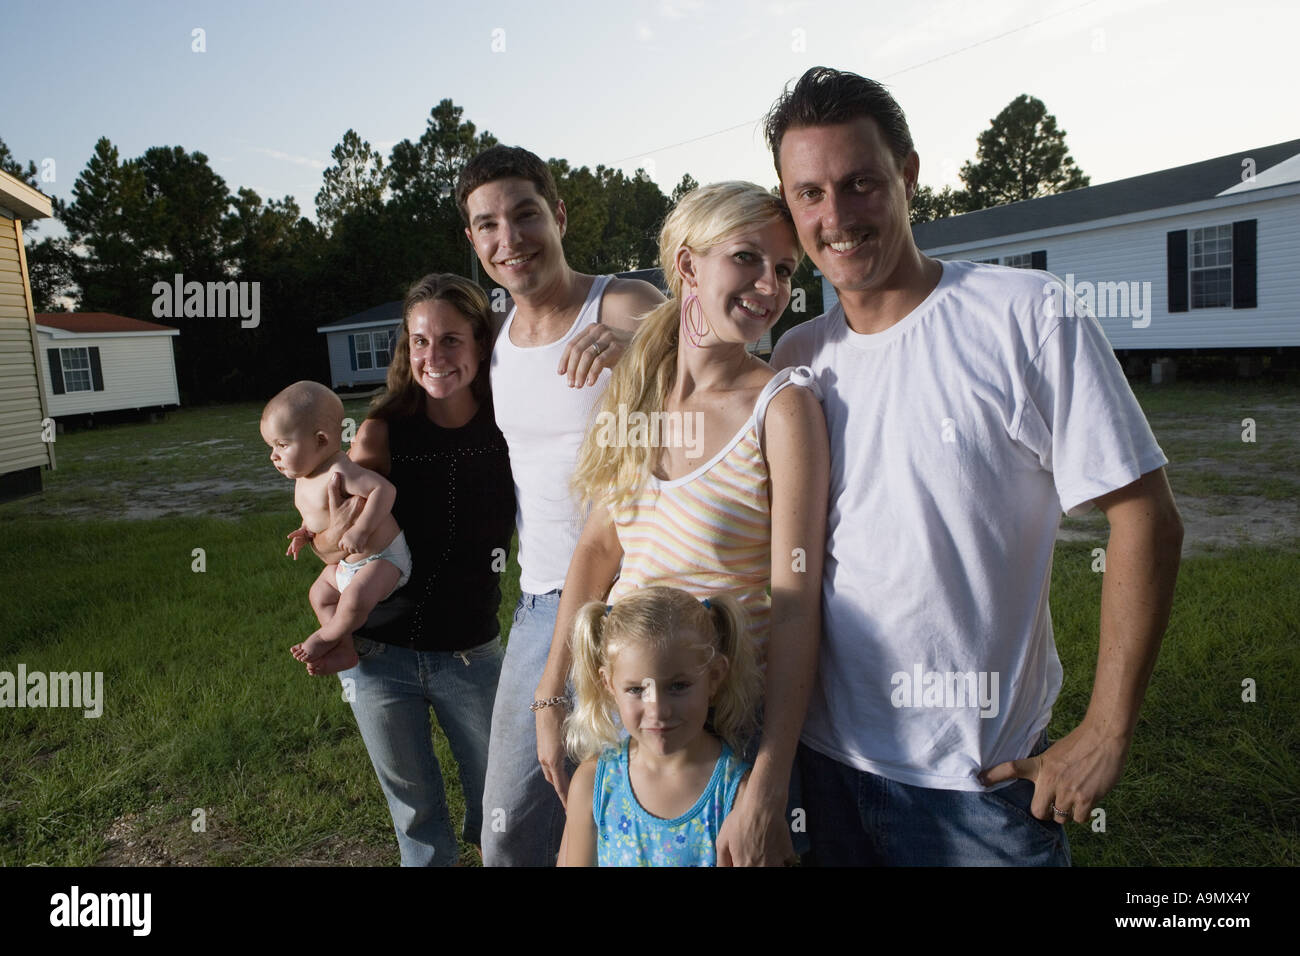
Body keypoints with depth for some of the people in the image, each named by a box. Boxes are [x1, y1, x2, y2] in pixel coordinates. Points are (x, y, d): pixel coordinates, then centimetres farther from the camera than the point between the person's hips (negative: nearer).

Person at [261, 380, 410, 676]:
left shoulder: (339, 472, -28)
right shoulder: (304, 479, 3)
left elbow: (384, 489, -36)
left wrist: (360, 530, -42)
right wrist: (305, 532, 7)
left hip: (382, 557, -11)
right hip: (345, 562, 11)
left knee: (355, 598, -29)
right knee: (319, 595, 17)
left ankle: (328, 637, 0)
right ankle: (345, 651, 21)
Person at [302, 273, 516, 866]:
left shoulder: (507, 429, -12)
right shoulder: (382, 433, -12)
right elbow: (328, 546, -4)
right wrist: (338, 531, -26)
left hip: (471, 655, 0)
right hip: (379, 654, 1)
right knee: (415, 807, 20)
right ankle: (431, 861, 48)